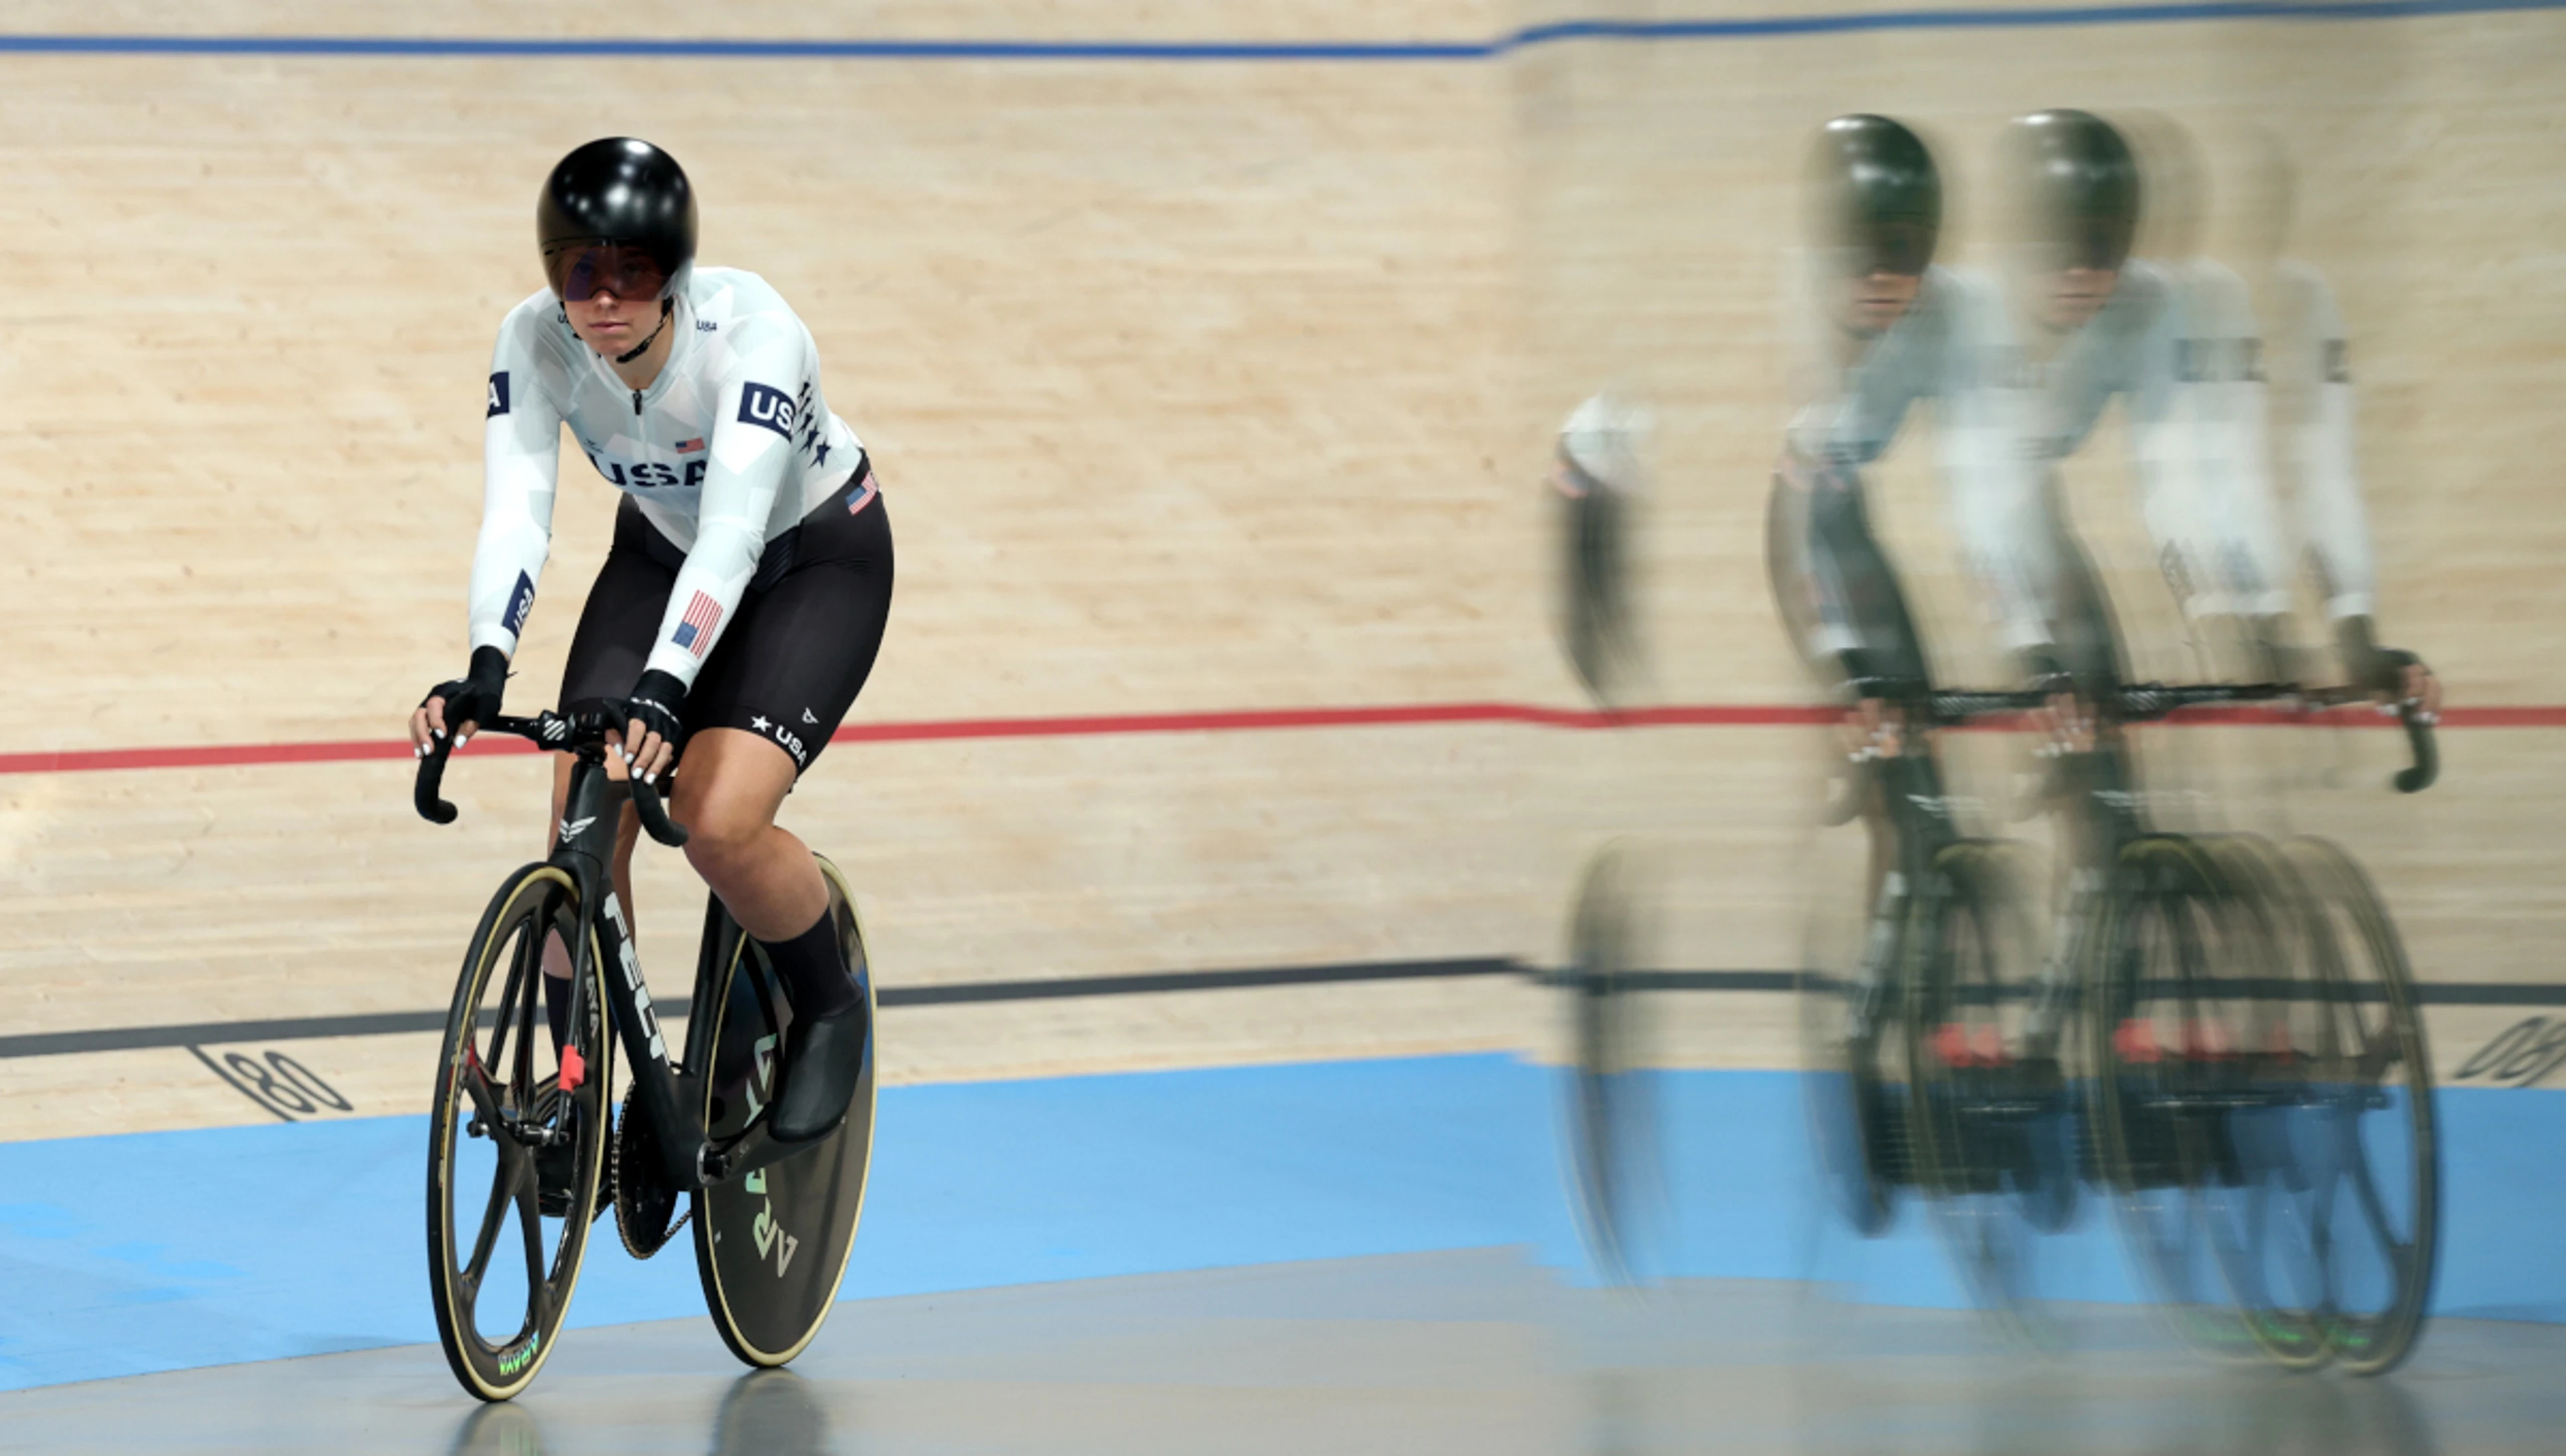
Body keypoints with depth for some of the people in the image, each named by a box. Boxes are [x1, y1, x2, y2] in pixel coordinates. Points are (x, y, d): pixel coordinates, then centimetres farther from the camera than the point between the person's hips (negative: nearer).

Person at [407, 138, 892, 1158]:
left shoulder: (752, 333, -35)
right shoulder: (534, 341, -24)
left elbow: (733, 527, -45)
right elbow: (514, 511, -33)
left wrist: (665, 689, -59)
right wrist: (485, 671, -51)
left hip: (818, 561, -4)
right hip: (661, 555, 4)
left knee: (718, 822, -23)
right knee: (584, 821, -14)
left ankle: (831, 1013, 6)